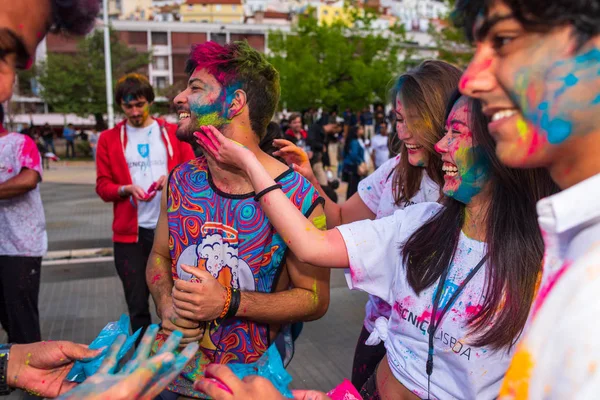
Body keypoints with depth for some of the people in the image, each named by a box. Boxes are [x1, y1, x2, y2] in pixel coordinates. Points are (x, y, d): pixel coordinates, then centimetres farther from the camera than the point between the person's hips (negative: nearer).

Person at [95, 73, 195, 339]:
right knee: (137, 304, 5)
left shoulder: (172, 133, 6)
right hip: (130, 232, 0)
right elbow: (103, 186, 3)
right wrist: (128, 189, -17)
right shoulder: (109, 139, 5)